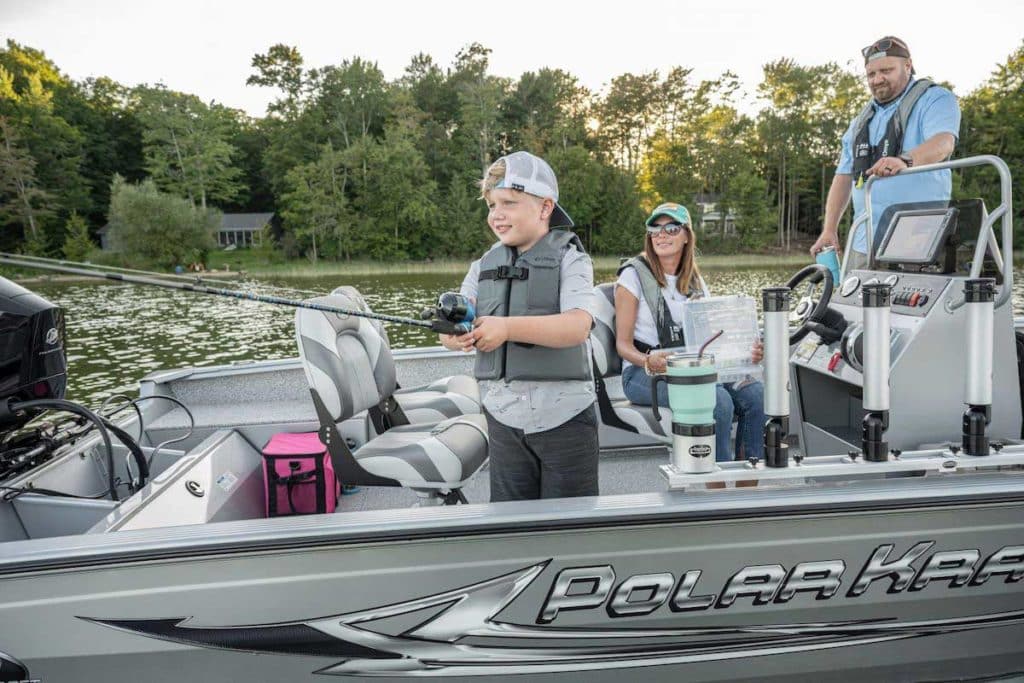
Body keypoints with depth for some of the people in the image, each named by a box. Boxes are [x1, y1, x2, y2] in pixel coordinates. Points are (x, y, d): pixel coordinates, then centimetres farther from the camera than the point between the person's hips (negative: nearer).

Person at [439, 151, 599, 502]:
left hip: (563, 416, -4)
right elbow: (452, 331, 2)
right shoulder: (484, 266, 7)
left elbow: (578, 325, -23)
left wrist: (507, 327, -32)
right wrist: (454, 334, -22)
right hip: (503, 417, 5)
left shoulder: (569, 259, -7)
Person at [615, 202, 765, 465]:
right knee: (718, 400, -31)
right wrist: (648, 361, -28)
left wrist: (744, 352, -9)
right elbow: (623, 343, -6)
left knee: (755, 392, -20)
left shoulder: (694, 280, 15)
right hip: (644, 374, -5)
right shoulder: (634, 275, -2)